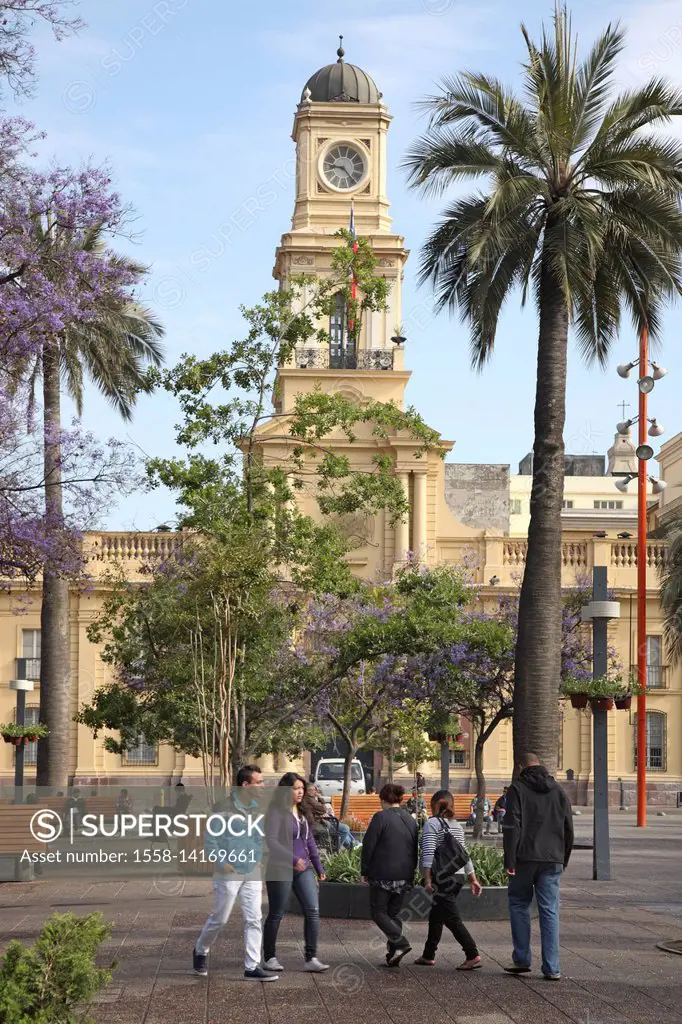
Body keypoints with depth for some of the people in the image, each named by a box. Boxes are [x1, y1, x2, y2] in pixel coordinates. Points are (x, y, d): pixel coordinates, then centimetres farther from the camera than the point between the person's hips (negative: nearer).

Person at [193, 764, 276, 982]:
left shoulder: (256, 808, 7)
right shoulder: (226, 808, -13)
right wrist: (221, 862, -14)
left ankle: (252, 967, 2)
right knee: (220, 918, 6)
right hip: (230, 873, -5)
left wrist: (258, 861, 13)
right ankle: (201, 950, 30)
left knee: (254, 919, -1)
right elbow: (210, 838, -10)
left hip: (252, 872, 6)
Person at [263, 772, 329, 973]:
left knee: (313, 910, -5)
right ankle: (269, 958, 19)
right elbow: (271, 841, -21)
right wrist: (293, 859, -28)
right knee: (276, 914, 5)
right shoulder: (276, 812, -11)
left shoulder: (303, 812, 13)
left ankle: (311, 958, -4)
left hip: (303, 869, 7)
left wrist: (319, 867, 19)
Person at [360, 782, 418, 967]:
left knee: (378, 912, 3)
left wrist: (364, 872, -1)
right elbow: (415, 849, 15)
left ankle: (400, 943, -15)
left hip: (383, 875, -6)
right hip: (404, 876, 6)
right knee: (393, 913, 15)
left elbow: (368, 846, -10)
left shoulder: (381, 817, -10)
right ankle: (393, 952, 8)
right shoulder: (411, 820, 10)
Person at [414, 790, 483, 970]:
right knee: (436, 916, 17)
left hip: (443, 878, -8)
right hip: (459, 876, 8)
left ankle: (472, 955, -16)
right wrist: (473, 879, 19)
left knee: (452, 918, -8)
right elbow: (464, 854, 17)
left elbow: (428, 853, -16)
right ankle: (428, 955, 23)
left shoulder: (432, 823, -7)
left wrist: (427, 879, -17)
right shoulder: (457, 825, 15)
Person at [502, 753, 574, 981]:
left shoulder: (517, 789, -3)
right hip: (552, 860, 3)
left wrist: (510, 861, -10)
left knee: (519, 905, 13)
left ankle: (522, 960, 11)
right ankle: (552, 968, 1)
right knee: (550, 911, 3)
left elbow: (511, 827, -11)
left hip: (524, 859, -3)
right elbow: (568, 829, 13)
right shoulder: (558, 790, 11)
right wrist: (563, 860, 20)